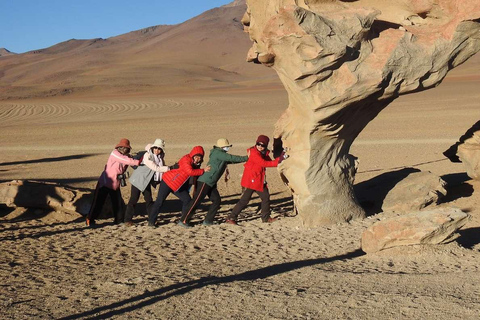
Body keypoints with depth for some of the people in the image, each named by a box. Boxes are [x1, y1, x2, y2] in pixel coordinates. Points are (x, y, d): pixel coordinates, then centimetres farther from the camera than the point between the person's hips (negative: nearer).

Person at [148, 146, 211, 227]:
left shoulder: (196, 164, 4)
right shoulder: (186, 159, -22)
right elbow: (190, 172, -33)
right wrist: (203, 171, -29)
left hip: (179, 186, 8)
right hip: (168, 181, -8)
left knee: (187, 200, 1)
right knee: (159, 201, -5)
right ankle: (151, 221, 4)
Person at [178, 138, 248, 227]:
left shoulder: (222, 155, 17)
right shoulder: (218, 153, -11)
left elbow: (231, 160, 21)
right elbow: (232, 158, -15)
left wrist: (245, 158, 12)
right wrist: (245, 158, -8)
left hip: (211, 183, 10)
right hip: (204, 182, -10)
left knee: (217, 200, 7)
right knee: (196, 201, -10)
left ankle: (208, 221, 12)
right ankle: (184, 220, -9)